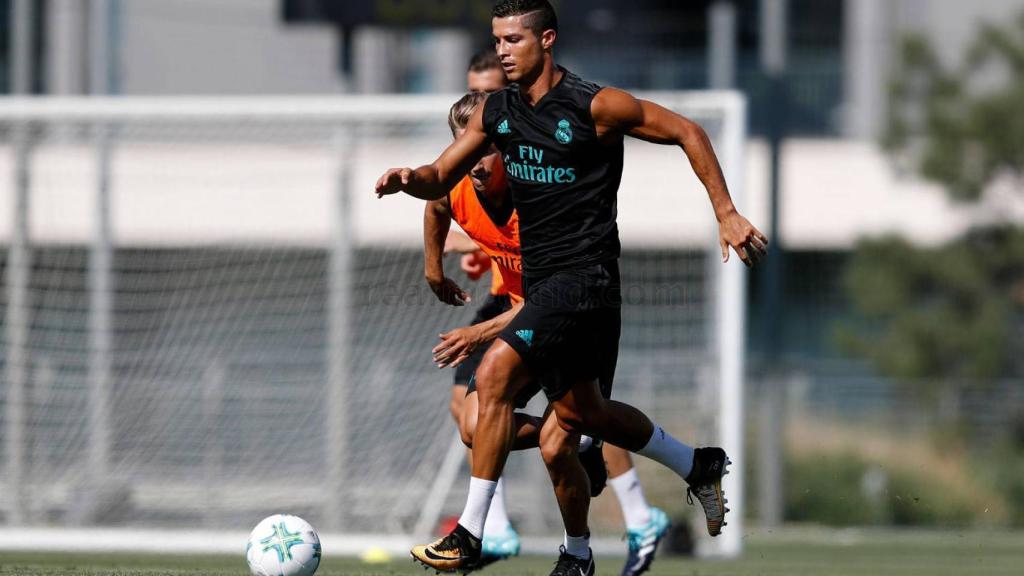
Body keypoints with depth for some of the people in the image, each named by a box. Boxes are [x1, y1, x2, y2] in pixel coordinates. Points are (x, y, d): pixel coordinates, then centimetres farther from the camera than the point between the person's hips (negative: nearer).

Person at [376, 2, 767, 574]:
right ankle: (699, 466, 39)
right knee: (581, 414, 16)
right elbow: (442, 178, 12)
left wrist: (726, 214, -4)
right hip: (541, 280, 8)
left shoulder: (595, 106, -12)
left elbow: (686, 132, -3)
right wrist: (411, 178, -12)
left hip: (585, 273, -8)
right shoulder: (496, 112, 6)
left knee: (495, 374, -22)